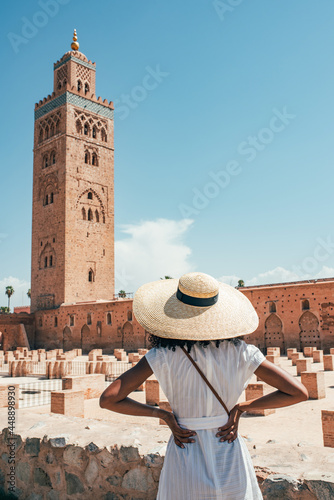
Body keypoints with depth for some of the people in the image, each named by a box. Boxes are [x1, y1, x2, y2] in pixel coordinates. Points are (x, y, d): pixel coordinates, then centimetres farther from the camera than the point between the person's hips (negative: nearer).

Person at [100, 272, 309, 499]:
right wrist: (241, 407, -5)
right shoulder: (241, 352, -12)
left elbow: (108, 399, -17)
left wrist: (164, 414, -9)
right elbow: (298, 392, -8)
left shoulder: (164, 357, -16)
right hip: (232, 465, 1)